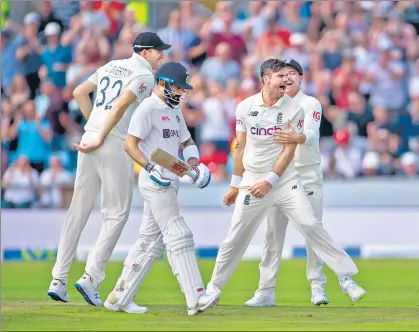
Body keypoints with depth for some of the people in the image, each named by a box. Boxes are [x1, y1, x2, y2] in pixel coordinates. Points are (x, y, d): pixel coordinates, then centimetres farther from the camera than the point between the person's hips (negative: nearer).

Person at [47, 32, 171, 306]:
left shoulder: (111, 66, 19)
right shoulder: (145, 76, -5)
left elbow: (79, 92, 19)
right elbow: (121, 104, -18)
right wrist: (101, 138, -16)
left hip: (90, 140, 7)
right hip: (116, 145, -7)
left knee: (79, 210, 11)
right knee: (117, 214, 0)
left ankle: (59, 280, 9)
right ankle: (91, 278, -10)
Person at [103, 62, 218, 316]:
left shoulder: (175, 111, 19)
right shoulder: (148, 109, -9)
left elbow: (187, 141, 27)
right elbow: (130, 144, -14)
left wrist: (194, 163, 8)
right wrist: (151, 168, -25)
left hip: (169, 182, 9)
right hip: (155, 182, -9)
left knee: (152, 242, 9)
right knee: (179, 237, -14)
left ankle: (120, 297, 13)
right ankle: (196, 299, -18)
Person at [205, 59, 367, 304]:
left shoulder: (294, 109, -4)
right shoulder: (245, 107, 1)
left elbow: (289, 150, -7)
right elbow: (241, 148, 9)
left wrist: (270, 181, -14)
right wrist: (235, 185, 11)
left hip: (285, 181, -1)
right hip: (252, 183, 1)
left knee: (311, 226, -11)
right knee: (235, 238, 4)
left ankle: (345, 276, -6)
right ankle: (214, 288, 17)